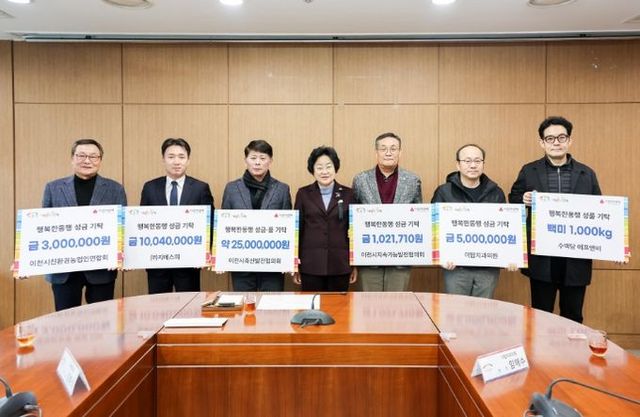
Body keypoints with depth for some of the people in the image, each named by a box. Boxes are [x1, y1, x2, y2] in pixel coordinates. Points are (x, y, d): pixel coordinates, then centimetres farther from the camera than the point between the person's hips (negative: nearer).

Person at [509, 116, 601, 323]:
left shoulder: (587, 174, 6)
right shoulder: (529, 171, 3)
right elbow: (512, 200, 9)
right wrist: (523, 200, -14)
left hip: (575, 258, 1)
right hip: (542, 257, -1)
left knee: (573, 316, 13)